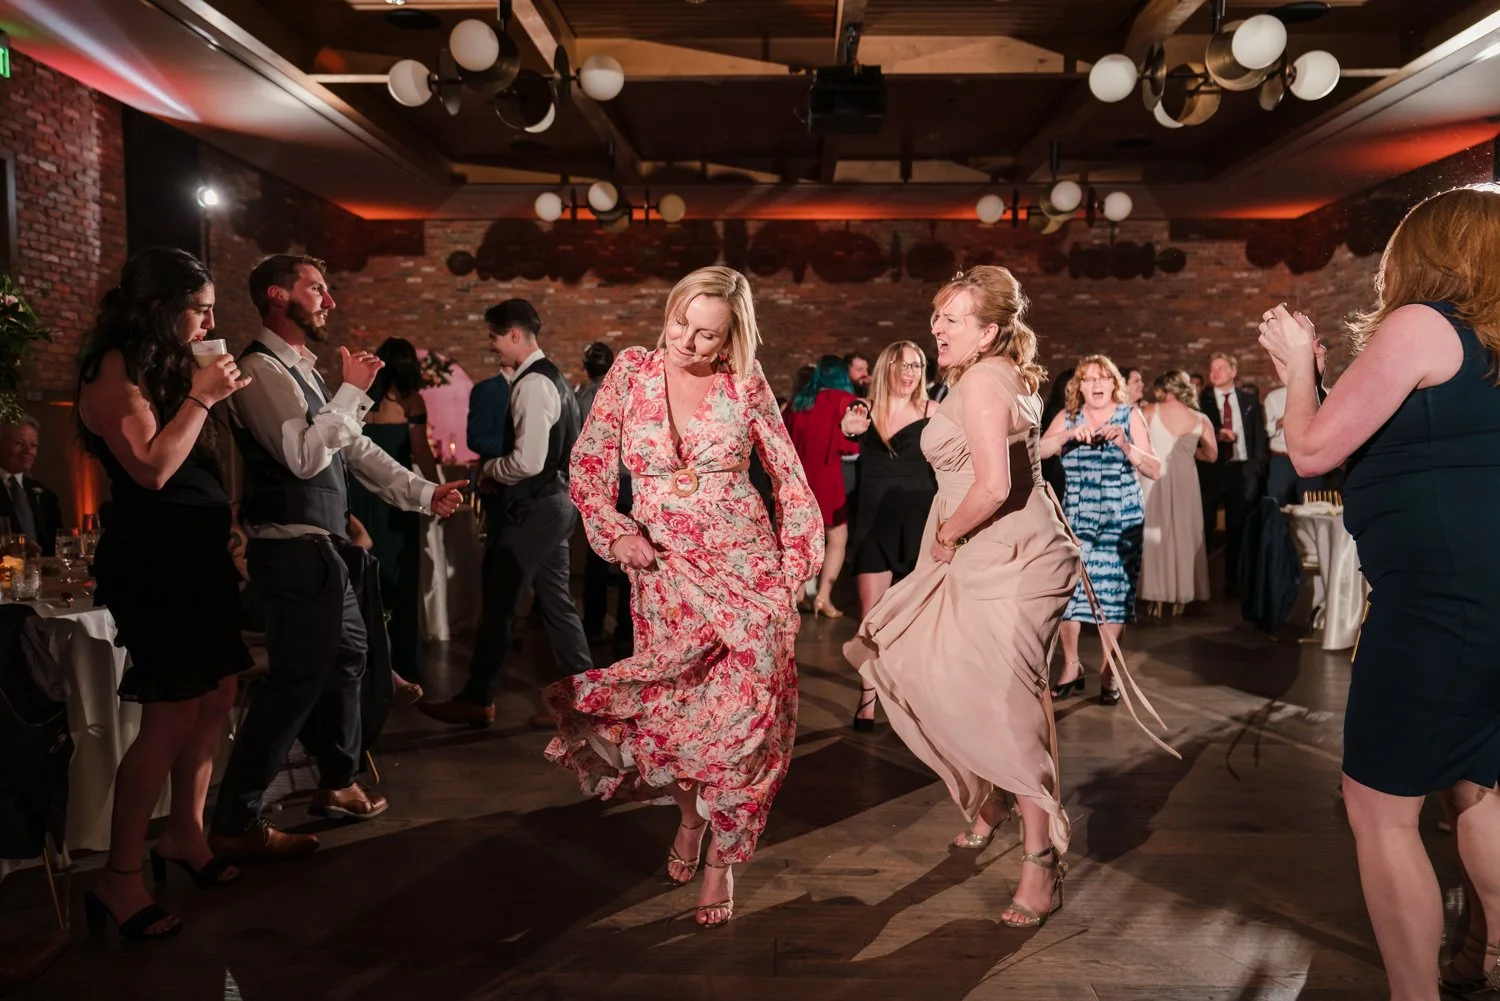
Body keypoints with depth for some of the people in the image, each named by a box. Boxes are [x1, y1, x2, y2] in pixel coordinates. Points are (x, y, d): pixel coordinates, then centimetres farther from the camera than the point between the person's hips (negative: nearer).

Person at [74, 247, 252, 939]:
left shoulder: (161, 365, 16)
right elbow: (152, 469, -21)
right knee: (172, 715, -8)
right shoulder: (115, 371, -11)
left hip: (193, 552, 9)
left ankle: (184, 834, 25)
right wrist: (202, 397, -18)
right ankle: (119, 877, 4)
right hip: (152, 560, -9)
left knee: (216, 698, 11)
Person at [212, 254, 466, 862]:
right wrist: (352, 391, -18)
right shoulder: (263, 369, -14)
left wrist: (424, 493, 12)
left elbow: (355, 448, 17)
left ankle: (336, 784, 33)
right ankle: (235, 824, 2)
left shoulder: (301, 369, 17)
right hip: (294, 550, -10)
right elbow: (304, 456, -25)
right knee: (295, 679, -7)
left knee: (347, 653, 19)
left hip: (319, 546, 10)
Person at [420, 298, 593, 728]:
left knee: (500, 604, 1)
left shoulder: (532, 383, -18)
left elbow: (528, 461, -25)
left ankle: (477, 701, 12)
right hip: (554, 501, 10)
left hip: (535, 507, -10)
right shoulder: (551, 377, 14)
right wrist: (498, 467, 11)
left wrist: (489, 469, -7)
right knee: (555, 601, 12)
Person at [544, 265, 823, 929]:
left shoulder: (746, 384, 0)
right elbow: (588, 464, 3)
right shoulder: (632, 371, 1)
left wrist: (796, 563, 1)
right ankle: (690, 812, 38)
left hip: (747, 566, -1)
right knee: (674, 704, 3)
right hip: (663, 569, 1)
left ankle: (722, 858, 17)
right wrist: (614, 532, -10)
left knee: (745, 710, -3)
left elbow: (789, 476, 6)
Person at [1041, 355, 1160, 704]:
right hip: (1075, 520, 1)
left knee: (1112, 593, -1)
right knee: (1066, 589, -3)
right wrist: (1070, 435, -23)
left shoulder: (1130, 416, 2)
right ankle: (1071, 666, 14)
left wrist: (1125, 445, -19)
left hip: (1120, 522, -1)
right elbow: (1038, 450, -10)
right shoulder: (1067, 417, 7)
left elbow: (1155, 469, -5)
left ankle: (1108, 671, 14)